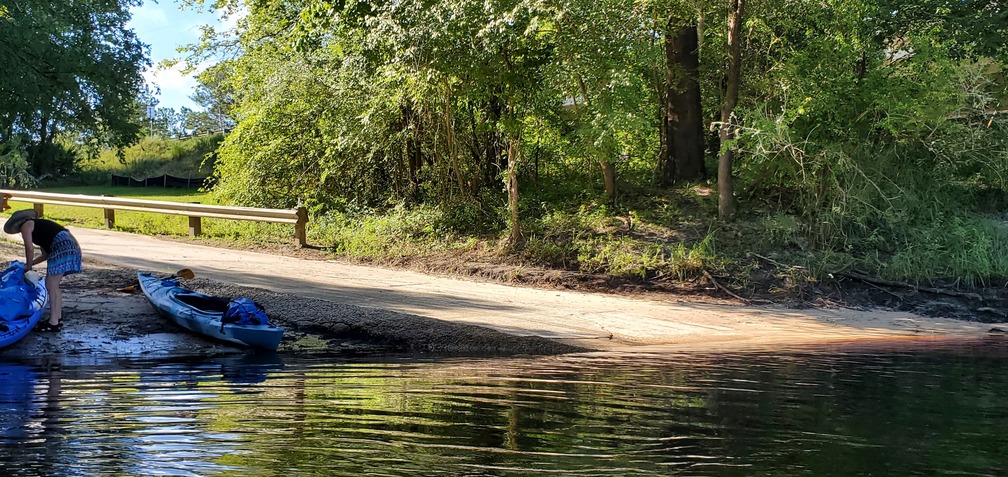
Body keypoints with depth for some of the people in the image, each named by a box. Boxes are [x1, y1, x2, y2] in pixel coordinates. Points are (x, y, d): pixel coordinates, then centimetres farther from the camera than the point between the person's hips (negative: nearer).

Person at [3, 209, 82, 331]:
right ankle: (58, 316, 26)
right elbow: (46, 254, 30)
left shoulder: (25, 226, 6)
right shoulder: (37, 226, 32)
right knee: (53, 285, 19)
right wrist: (30, 264, 33)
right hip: (71, 245, 9)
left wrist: (28, 266, 8)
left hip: (62, 246, -9)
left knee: (51, 286, -6)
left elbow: (30, 248, -6)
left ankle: (54, 323, -7)